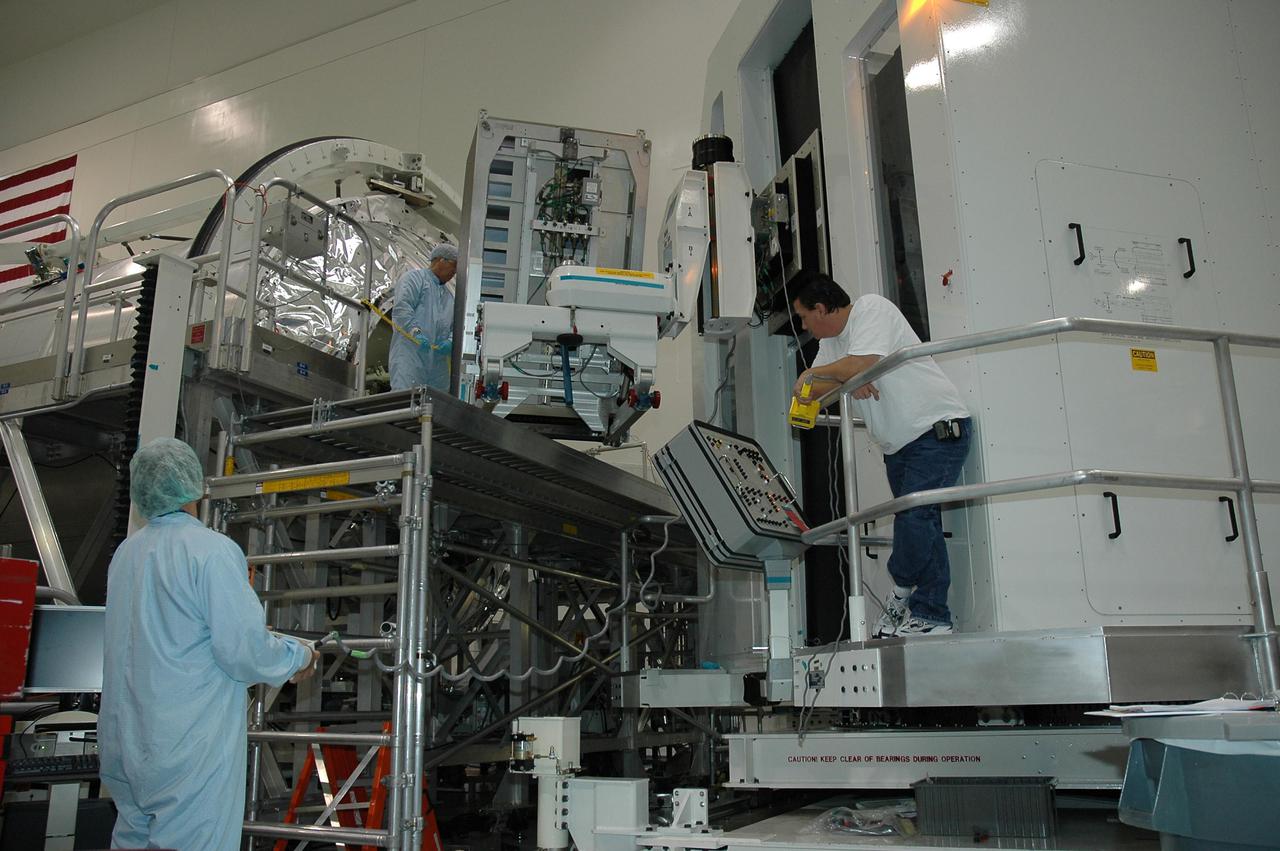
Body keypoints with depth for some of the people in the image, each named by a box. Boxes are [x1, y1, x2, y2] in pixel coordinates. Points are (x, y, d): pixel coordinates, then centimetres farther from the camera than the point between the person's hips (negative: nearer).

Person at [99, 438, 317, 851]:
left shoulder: (125, 552, 9)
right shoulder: (212, 549, -16)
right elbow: (242, 650, -20)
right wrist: (299, 656, -1)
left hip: (124, 743, 8)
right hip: (189, 750, -8)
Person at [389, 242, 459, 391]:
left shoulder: (449, 295, 30)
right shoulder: (414, 278, 7)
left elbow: (455, 327, 23)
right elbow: (401, 308, -9)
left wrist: (450, 342, 0)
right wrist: (416, 332, -23)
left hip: (438, 360, 7)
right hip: (410, 353, -7)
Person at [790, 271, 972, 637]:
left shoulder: (872, 308, -11)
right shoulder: (832, 341, 14)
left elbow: (863, 364, -27)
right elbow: (806, 391, 10)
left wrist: (814, 372, -10)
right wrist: (845, 381, -11)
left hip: (937, 430, -9)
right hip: (899, 444, 9)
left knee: (914, 518, -19)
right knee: (921, 526, 7)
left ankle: (902, 591, 2)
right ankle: (930, 617, 8)